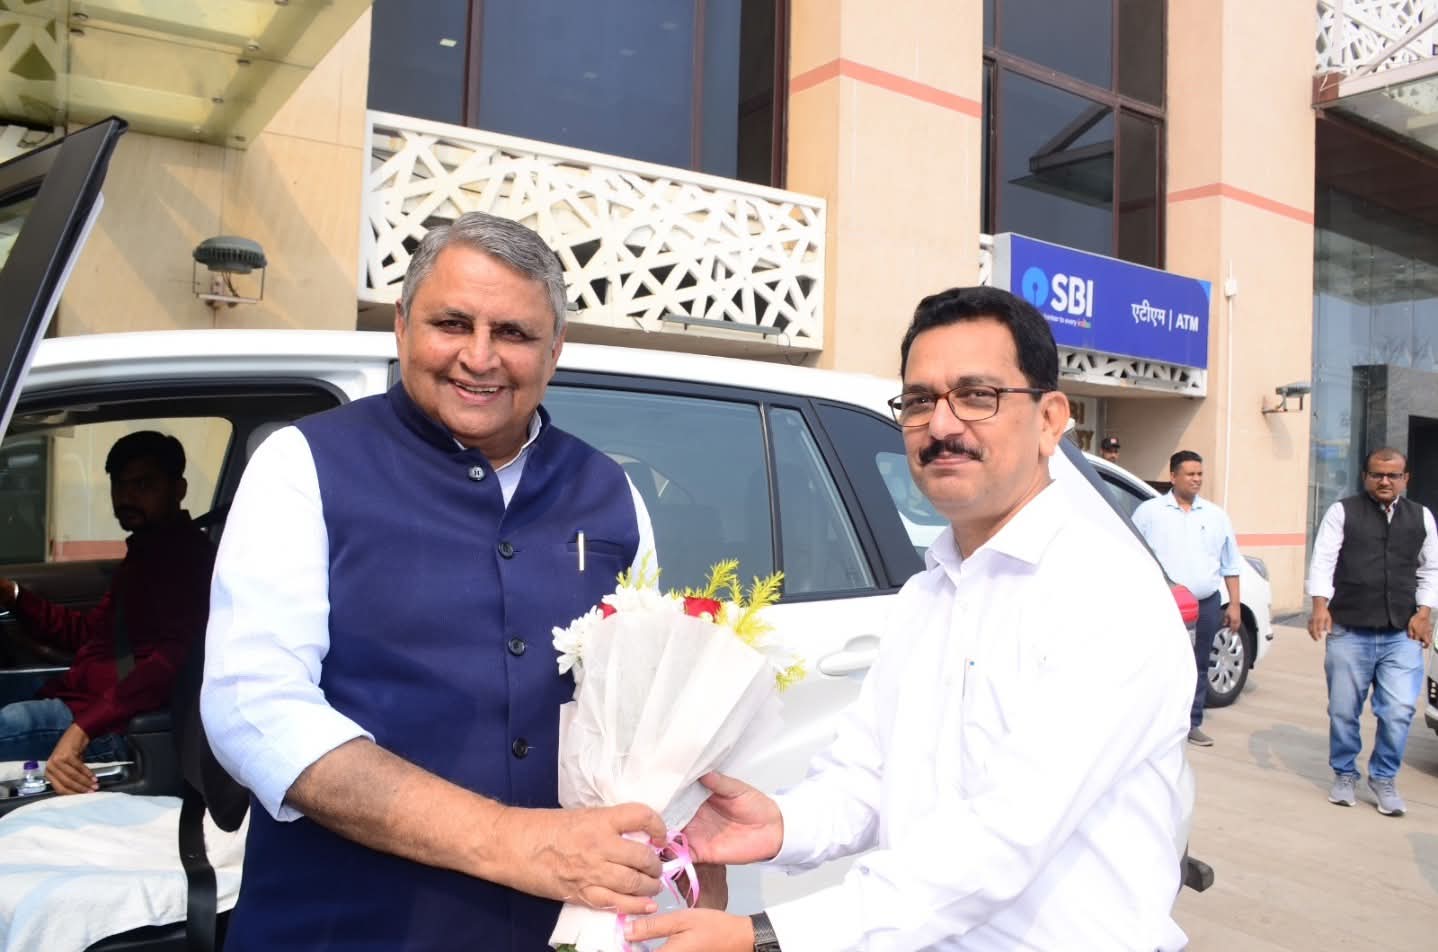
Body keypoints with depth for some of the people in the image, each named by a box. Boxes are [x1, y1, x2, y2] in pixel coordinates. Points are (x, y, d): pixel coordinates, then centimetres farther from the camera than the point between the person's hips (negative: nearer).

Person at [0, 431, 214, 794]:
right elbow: (91, 632, 28)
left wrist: (83, 729, -32)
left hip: (112, 724, -11)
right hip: (82, 701, 11)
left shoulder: (186, 555, -12)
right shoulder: (146, 553, 24)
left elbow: (172, 660, -26)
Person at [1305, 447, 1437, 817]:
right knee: (1343, 712, 6)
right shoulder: (1342, 512, 2)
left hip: (1402, 635, 2)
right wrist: (1321, 605, -16)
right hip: (1349, 633, -2)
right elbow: (1323, 561, -4)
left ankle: (1384, 779, 17)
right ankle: (1344, 775, 26)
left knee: (1399, 712, -5)